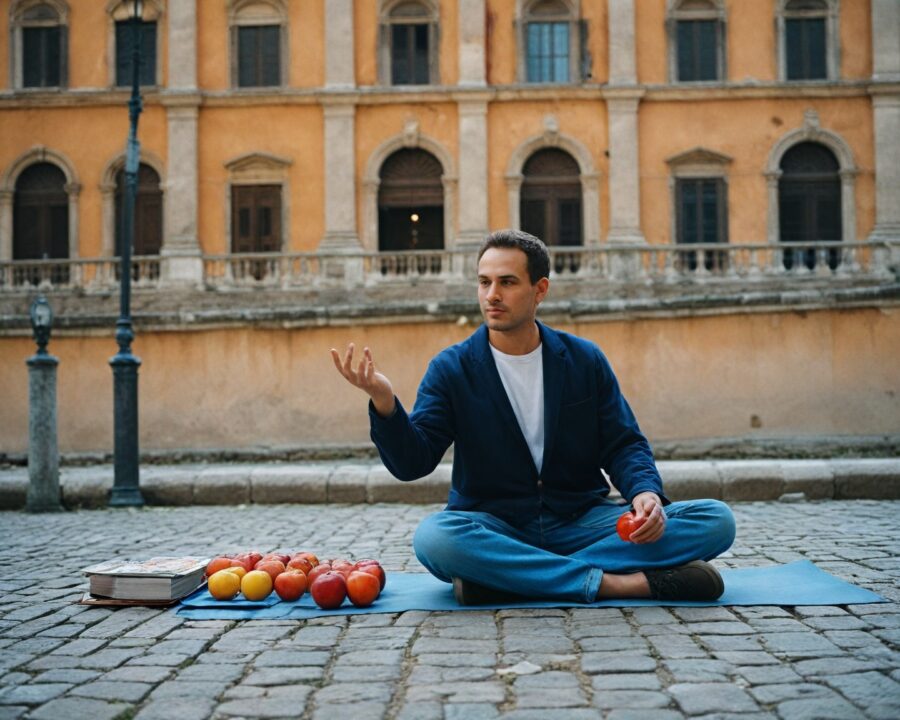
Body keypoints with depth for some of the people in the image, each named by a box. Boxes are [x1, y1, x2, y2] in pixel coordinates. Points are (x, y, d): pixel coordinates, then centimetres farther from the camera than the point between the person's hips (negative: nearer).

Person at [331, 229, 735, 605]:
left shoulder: (584, 360, 6)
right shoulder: (451, 369, 0)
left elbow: (624, 444, 6)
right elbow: (412, 463, -7)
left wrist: (646, 492, -16)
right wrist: (384, 403, -26)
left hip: (580, 524, 3)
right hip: (493, 529, -2)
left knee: (715, 520, -19)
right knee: (434, 537, -36)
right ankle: (623, 582, -33)